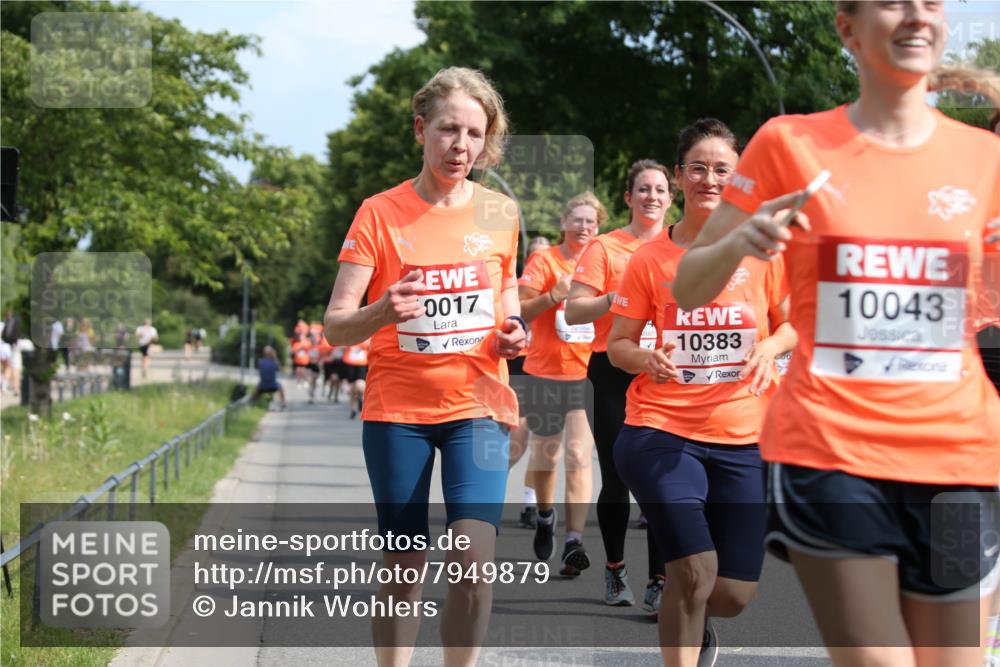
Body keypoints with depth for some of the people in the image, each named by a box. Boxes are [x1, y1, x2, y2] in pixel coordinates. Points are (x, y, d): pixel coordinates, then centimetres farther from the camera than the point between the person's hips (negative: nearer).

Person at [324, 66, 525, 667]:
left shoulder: (500, 213, 3)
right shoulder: (380, 213, -5)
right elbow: (335, 326, -10)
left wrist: (513, 328, -1)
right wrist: (381, 312, -32)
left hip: (478, 406, 1)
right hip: (396, 409, -1)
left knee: (474, 559, -16)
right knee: (403, 569, 4)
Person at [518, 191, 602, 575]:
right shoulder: (543, 261, -2)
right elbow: (520, 310, -11)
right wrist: (554, 296, -24)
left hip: (587, 374, 1)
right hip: (545, 372, -1)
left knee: (579, 456, -11)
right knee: (545, 455, 12)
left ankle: (573, 543, -14)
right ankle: (545, 517, 41)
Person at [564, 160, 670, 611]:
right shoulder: (605, 248, 2)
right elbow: (573, 311, -3)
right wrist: (617, 298, -16)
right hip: (616, 372, -2)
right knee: (616, 478, 3)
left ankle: (659, 582, -1)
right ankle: (615, 569, 24)